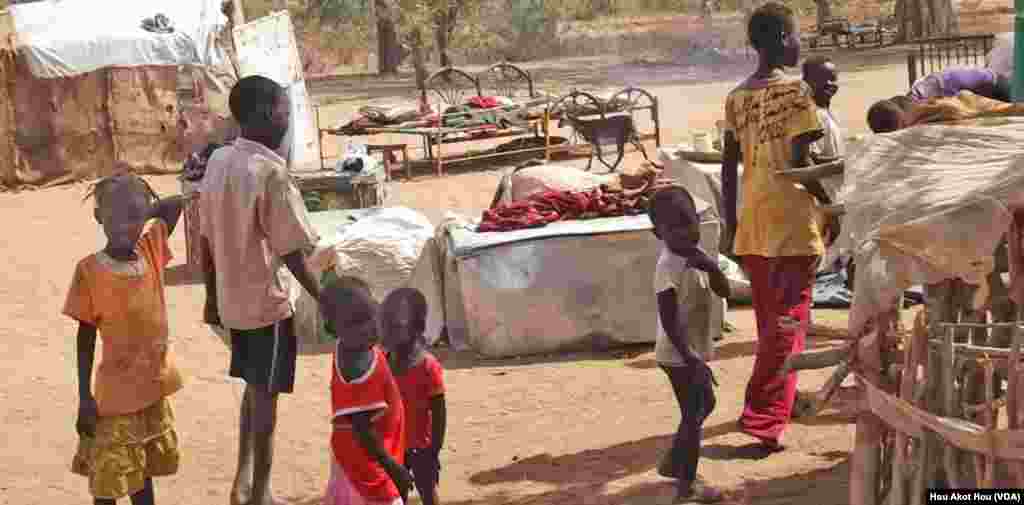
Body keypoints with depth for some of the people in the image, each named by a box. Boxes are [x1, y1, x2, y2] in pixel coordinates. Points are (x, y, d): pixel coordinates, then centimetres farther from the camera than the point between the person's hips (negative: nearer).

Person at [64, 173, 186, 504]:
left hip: (154, 389, 5)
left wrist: (143, 211, -3)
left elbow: (178, 202, 11)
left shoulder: (151, 249, -3)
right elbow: (86, 336, -9)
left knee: (143, 471, 19)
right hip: (115, 396, -5)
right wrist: (85, 397, -10)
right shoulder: (90, 271, -15)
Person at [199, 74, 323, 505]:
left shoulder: (218, 161, 1)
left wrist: (212, 296, 17)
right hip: (267, 300, -7)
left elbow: (206, 237, 7)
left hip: (232, 298, 7)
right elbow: (290, 250, -20)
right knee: (265, 395, 5)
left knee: (253, 387, 22)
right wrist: (324, 300, -10)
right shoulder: (270, 172, -21)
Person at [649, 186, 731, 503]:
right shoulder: (668, 267, -25)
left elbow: (724, 292, 4)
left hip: (694, 349, 9)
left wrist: (712, 267, -15)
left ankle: (672, 463, 37)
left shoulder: (695, 256, 1)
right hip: (678, 354, -9)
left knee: (705, 404, 24)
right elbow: (670, 323, -27)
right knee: (693, 415, 1)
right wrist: (692, 360, -29)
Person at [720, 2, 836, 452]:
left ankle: (778, 399, 35)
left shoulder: (736, 98, 10)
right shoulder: (796, 91, -10)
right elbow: (801, 162, -15)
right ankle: (763, 418, -10)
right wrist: (832, 207, -4)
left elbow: (728, 166, 10)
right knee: (788, 321, -4)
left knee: (769, 319, 20)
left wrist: (730, 224, 15)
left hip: (752, 222, 7)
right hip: (793, 221, -7)